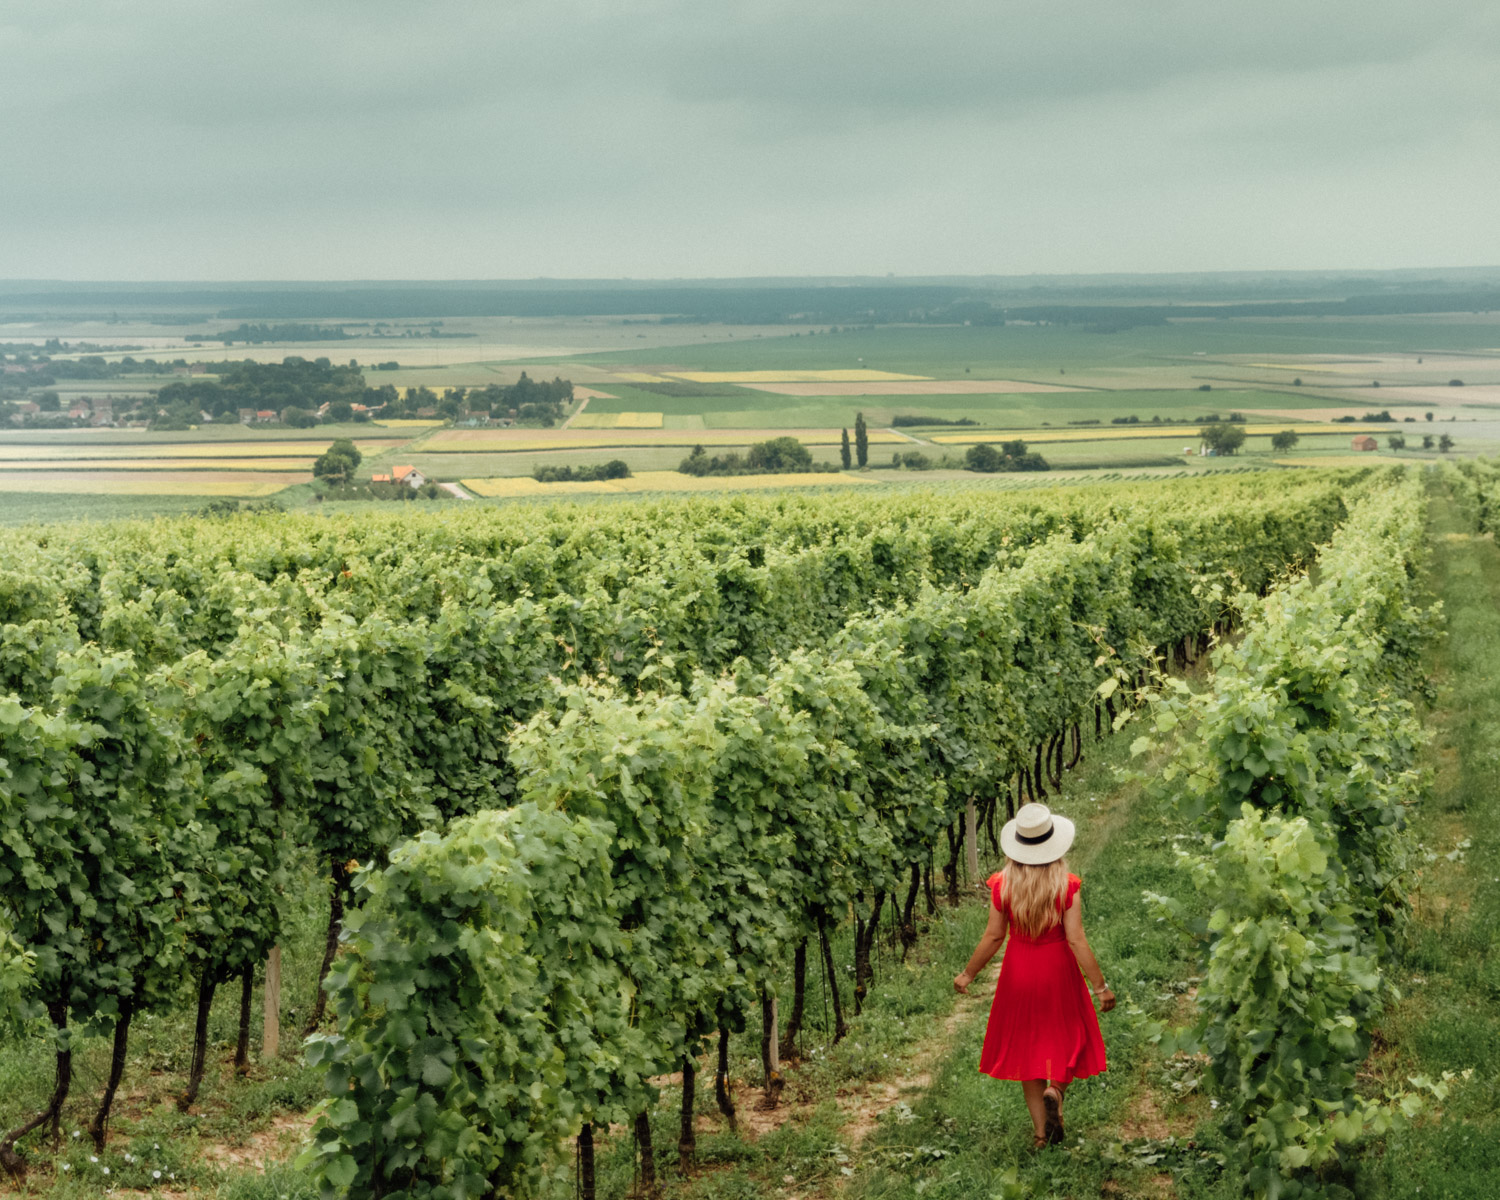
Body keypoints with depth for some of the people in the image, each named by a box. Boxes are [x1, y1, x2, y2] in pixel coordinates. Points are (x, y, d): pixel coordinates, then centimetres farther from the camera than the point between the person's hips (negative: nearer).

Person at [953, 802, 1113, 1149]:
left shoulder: (1003, 885, -10)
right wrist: (1101, 986, -8)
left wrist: (968, 974, 8)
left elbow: (993, 937, -6)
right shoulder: (1066, 886, -15)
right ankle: (1055, 1090, -10)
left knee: (1027, 1046, 13)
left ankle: (1042, 1132, 13)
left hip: (1019, 971, 2)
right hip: (1058, 968, -2)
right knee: (1069, 1038, 19)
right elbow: (1076, 941, -16)